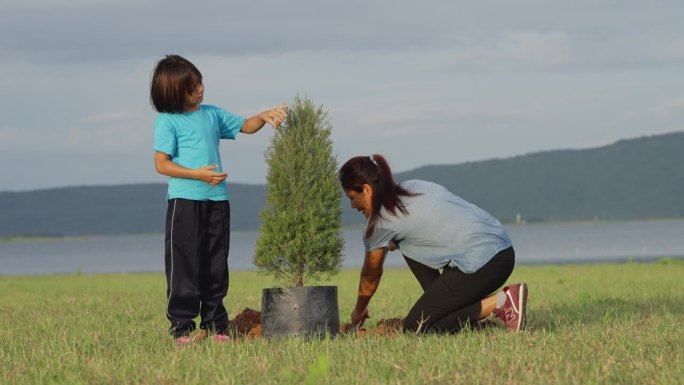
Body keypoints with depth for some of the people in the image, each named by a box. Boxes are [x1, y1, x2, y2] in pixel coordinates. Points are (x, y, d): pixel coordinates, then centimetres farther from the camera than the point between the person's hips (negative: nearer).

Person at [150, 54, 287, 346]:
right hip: (184, 200, -6)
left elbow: (245, 126, 23)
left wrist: (264, 117, 3)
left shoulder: (212, 114, 13)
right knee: (184, 265, -6)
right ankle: (182, 327, -3)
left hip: (217, 199, 6)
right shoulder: (167, 121, -5)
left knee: (216, 266, 9)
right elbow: (161, 164, -9)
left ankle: (214, 325, 15)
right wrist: (198, 174, -17)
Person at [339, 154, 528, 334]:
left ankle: (497, 304, -9)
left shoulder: (381, 221, -2)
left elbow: (370, 276, 14)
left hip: (480, 264, -9)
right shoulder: (414, 186, 18)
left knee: (415, 328, -3)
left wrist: (359, 312, 31)